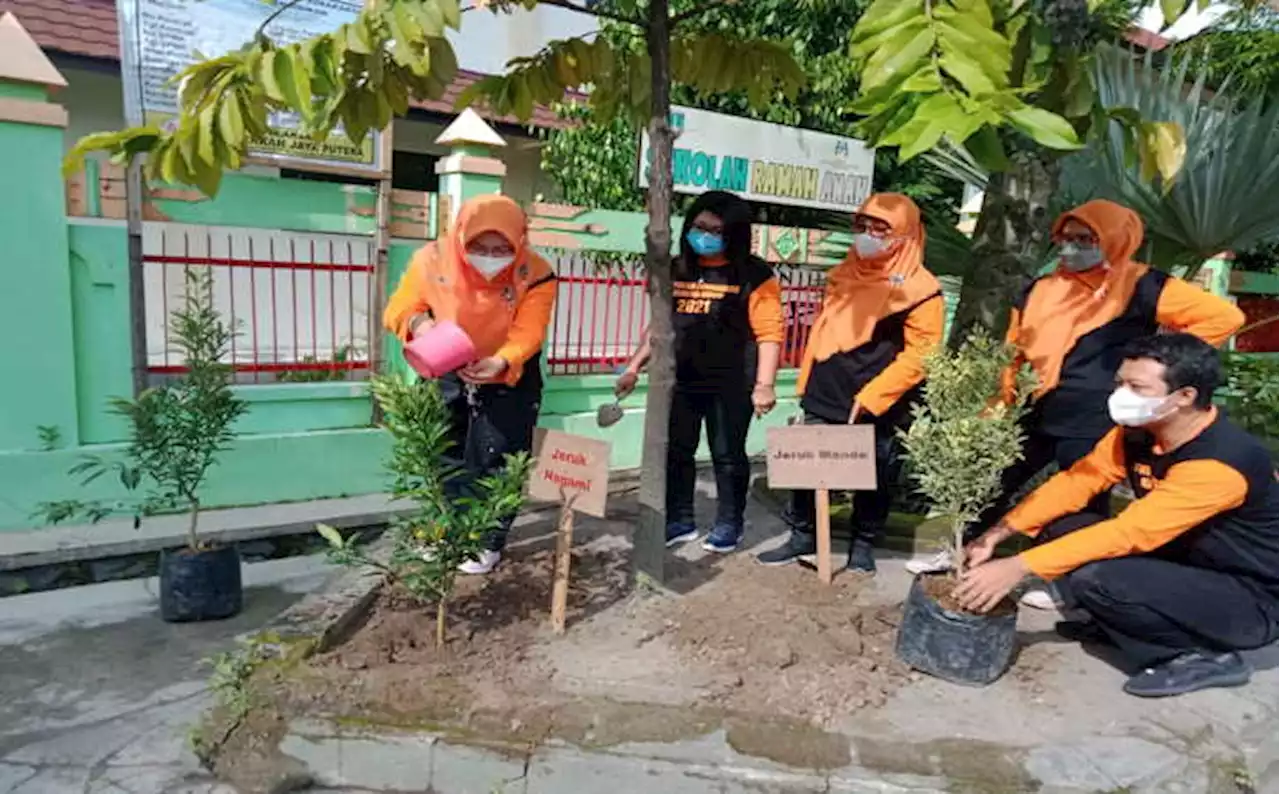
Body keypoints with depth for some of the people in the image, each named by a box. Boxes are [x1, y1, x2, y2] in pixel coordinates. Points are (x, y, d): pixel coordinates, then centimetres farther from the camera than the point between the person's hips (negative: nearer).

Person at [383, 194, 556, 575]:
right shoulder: (433, 259, -21)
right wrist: (419, 322, -38)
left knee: (494, 463, -1)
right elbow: (398, 309, -14)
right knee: (444, 458, 15)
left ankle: (490, 543, 18)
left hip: (509, 379, -3)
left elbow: (527, 335, -29)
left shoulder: (535, 274, -26)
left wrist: (500, 364, -50)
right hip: (447, 375, 3)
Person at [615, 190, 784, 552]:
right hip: (679, 381, 5)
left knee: (727, 455, 7)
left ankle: (729, 525, 22)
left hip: (731, 385, -5)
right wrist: (634, 366, 11)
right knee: (674, 452, 11)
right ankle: (680, 521, 26)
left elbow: (769, 333, -10)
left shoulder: (754, 275, -6)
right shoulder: (675, 270, 9)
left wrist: (764, 384, -17)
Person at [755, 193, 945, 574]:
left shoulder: (920, 290, -10)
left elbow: (918, 356, -14)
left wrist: (870, 398, -18)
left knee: (872, 480, 10)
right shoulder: (844, 274, 10)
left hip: (876, 408, -5)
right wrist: (806, 381, 14)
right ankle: (802, 536, 27)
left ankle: (863, 545, 29)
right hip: (824, 398, 5)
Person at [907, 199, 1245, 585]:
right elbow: (1012, 356, 14)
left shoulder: (1139, 287, -7)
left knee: (1083, 504, 8)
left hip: (1093, 424, -6)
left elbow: (1224, 317, -8)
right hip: (1037, 414, 6)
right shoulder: (1042, 289, 9)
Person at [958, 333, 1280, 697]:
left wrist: (1018, 567, -37)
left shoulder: (1221, 461, -30)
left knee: (1095, 579, -30)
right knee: (1060, 528, -9)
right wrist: (998, 534, -16)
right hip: (1183, 568, 7)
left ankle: (1205, 656, -7)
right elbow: (1074, 483, -5)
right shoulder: (1135, 432, -6)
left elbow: (1128, 534, -35)